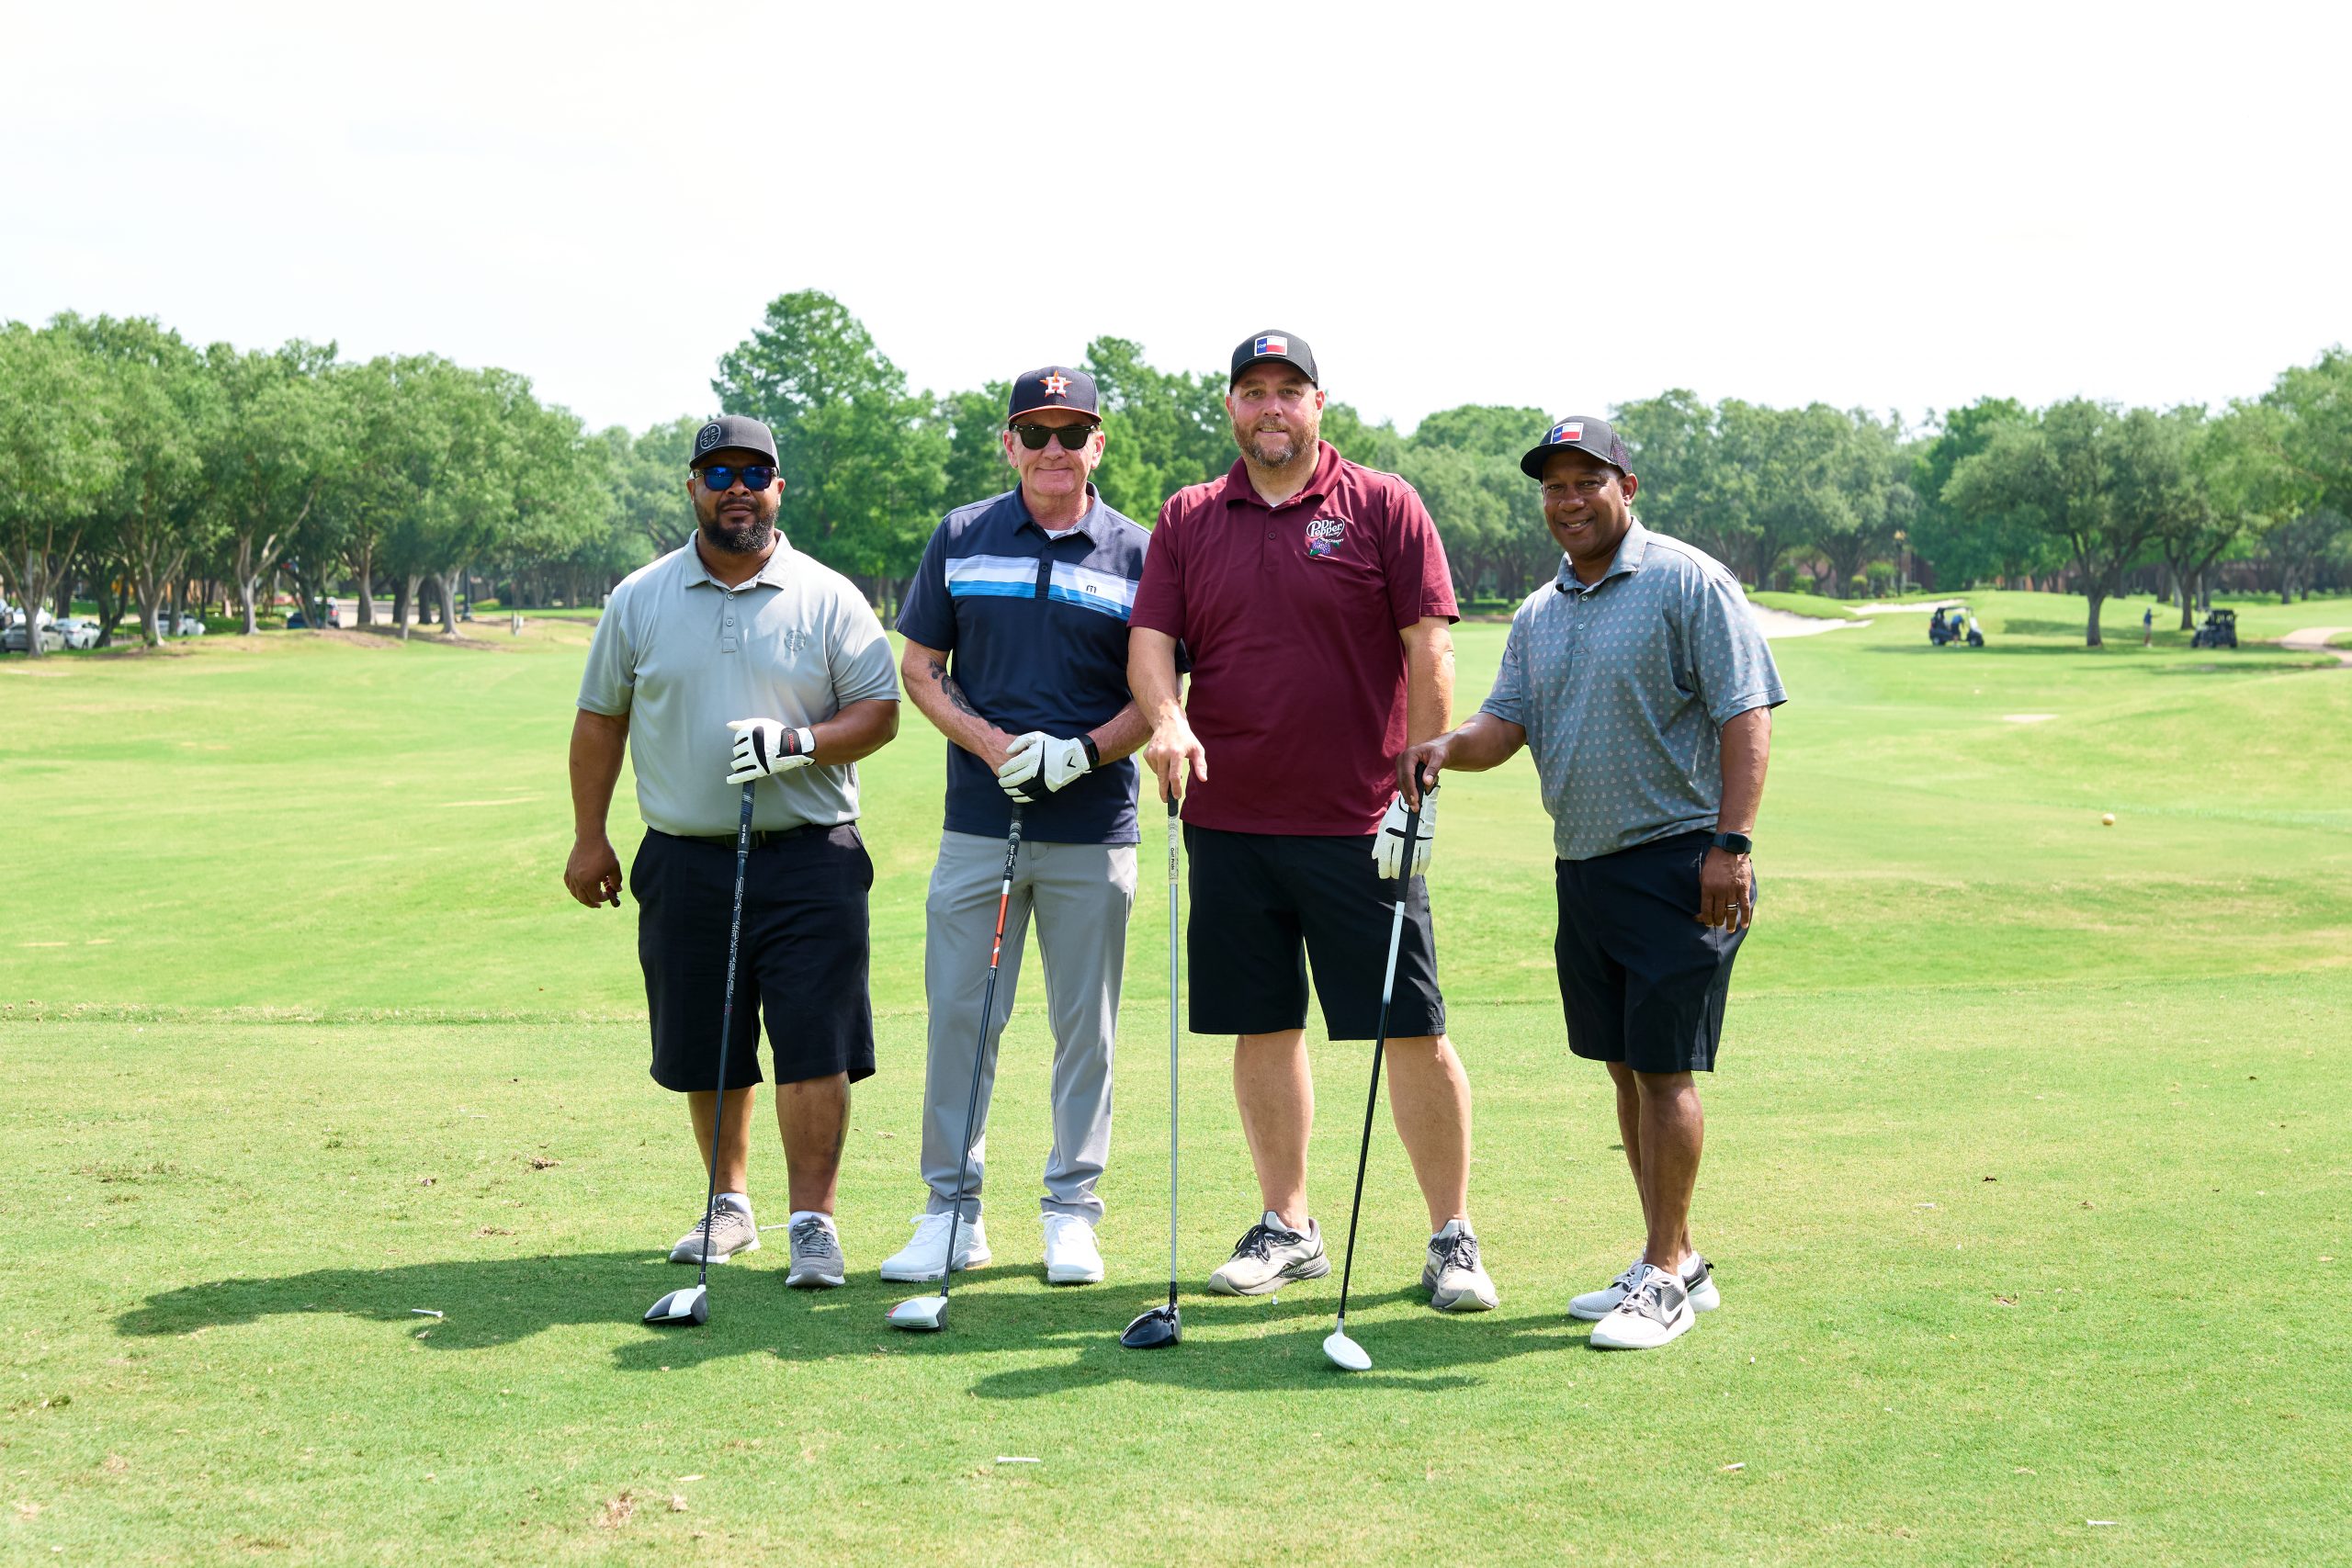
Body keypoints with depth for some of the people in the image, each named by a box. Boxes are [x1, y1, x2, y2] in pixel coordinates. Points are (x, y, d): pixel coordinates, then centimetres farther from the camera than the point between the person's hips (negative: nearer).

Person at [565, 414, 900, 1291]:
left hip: (810, 856, -2)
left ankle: (813, 1221, -3)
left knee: (814, 1046, -9)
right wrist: (589, 837, 13)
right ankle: (730, 1204, 26)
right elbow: (600, 718, 15)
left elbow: (879, 712, 1)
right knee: (705, 1053, 9)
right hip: (684, 860, 2)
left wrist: (800, 743, -17)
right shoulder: (639, 601, 8)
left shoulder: (828, 598, 3)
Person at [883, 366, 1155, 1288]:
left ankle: (1072, 1211, 16)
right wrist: (991, 743, -8)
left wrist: (1084, 751, -13)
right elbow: (920, 668, 8)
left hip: (1094, 829, -1)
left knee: (1085, 1027, 5)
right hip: (979, 822, 1)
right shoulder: (961, 539, 7)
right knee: (958, 1015, 2)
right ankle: (950, 1211, 12)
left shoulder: (1136, 555, 3)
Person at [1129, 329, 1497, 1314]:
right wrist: (1166, 720, -17)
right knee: (1263, 1028, 9)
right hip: (1229, 820, 3)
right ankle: (1286, 1228, 21)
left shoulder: (1384, 508, 0)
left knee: (1413, 1032, -2)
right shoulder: (1187, 521, 10)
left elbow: (1429, 652, -3)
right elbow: (1149, 641, 4)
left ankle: (1453, 1238, 8)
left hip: (1360, 825, -3)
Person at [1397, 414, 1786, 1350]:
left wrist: (1730, 842, -19)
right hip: (1583, 868, 7)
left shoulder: (1689, 584, -6)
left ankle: (1666, 1277, 0)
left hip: (1676, 864, -7)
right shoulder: (1538, 615, 15)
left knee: (1665, 1067, -7)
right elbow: (1507, 722, 9)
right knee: (1625, 1068, 11)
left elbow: (1746, 715, -11)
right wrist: (1447, 747, -14)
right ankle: (1673, 1262, 20)